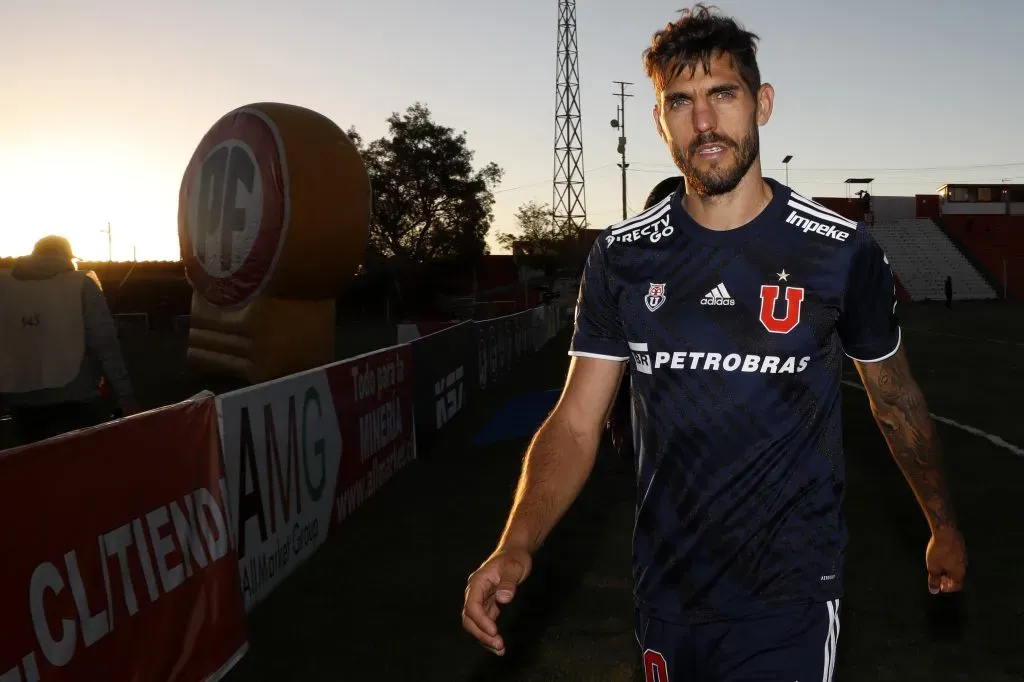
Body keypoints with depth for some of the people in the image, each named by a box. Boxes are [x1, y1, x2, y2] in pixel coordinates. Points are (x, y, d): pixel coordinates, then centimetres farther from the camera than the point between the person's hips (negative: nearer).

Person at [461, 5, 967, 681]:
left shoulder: (843, 252, -8)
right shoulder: (622, 257, -4)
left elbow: (896, 401, 6)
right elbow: (576, 423, -6)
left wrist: (944, 528, 17)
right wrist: (516, 546, -22)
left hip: (788, 598, -3)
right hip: (664, 593, 3)